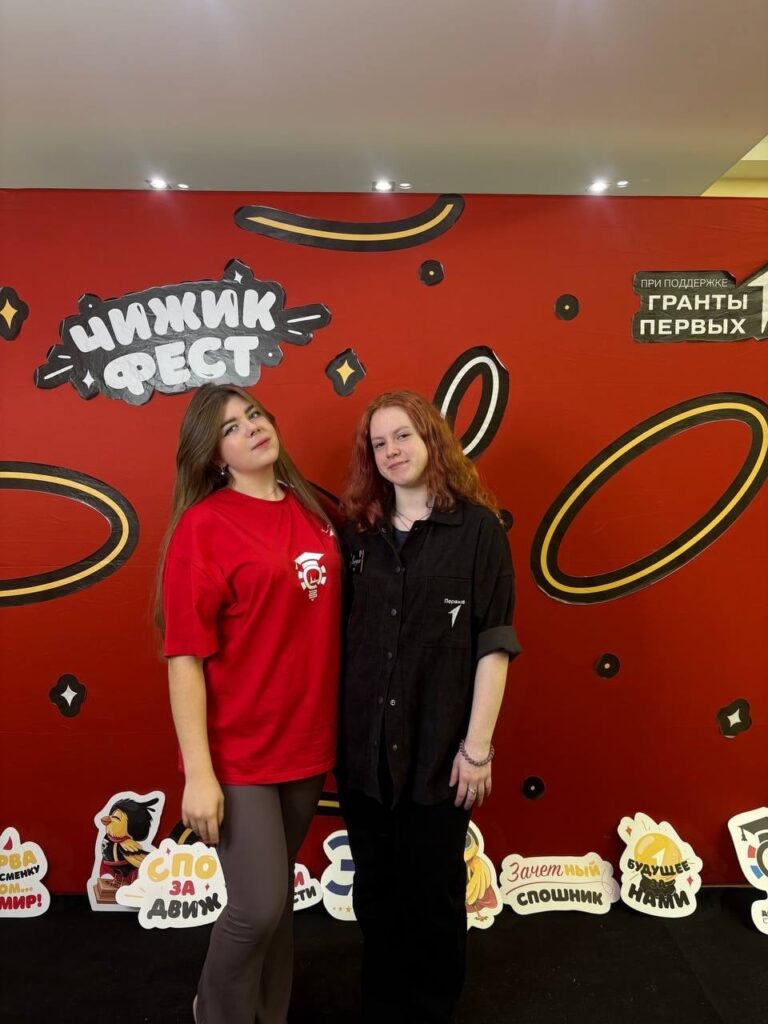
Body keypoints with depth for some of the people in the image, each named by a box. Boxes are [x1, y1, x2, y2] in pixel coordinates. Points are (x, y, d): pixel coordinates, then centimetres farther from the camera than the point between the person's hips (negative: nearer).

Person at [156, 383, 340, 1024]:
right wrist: (199, 773, -16)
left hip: (308, 742, 5)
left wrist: (332, 725, 10)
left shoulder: (311, 511, 4)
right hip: (240, 753, -5)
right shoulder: (203, 526, -14)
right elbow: (185, 657, -15)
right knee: (259, 906, 1)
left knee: (279, 892, 20)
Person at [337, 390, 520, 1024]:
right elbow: (343, 635, 6)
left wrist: (477, 745, -10)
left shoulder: (478, 527, -8)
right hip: (364, 746, 4)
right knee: (375, 891, 19)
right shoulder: (358, 531, 3)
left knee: (432, 893, 15)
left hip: (439, 748, -3)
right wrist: (338, 730, 5)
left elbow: (493, 645, -9)